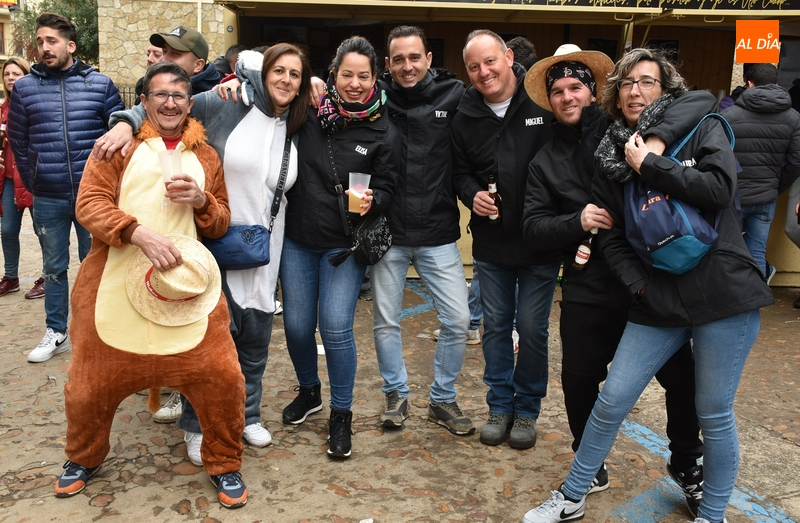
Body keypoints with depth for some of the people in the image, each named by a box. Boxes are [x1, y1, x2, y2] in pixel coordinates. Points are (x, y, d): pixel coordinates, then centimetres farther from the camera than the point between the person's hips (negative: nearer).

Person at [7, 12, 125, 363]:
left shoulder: (100, 84, -1)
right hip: (48, 199, 2)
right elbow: (18, 143, 10)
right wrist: (32, 183, 7)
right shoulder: (24, 88, 3)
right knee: (54, 267, 12)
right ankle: (56, 333, 25)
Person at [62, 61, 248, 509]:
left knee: (222, 376, -7)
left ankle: (225, 465, 18)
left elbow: (222, 224, 16)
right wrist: (140, 232, -21)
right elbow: (89, 203, -5)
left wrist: (201, 200, -6)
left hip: (186, 283, 1)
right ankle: (84, 458, 40)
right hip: (115, 282, -1)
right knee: (93, 380, 10)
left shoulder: (205, 156, 13)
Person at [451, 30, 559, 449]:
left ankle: (527, 410, 27)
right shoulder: (465, 116, 2)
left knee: (532, 329, 7)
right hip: (491, 242, 4)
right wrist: (472, 194, -9)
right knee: (496, 325, 14)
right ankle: (500, 406, 31)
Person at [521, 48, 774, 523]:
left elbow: (719, 187, -18)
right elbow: (612, 238, 5)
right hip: (658, 302, 3)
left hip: (723, 294, -2)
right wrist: (641, 285, -8)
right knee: (611, 401, 4)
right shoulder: (612, 156, 8)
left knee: (714, 414, 6)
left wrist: (649, 164, -14)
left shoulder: (702, 129, 1)